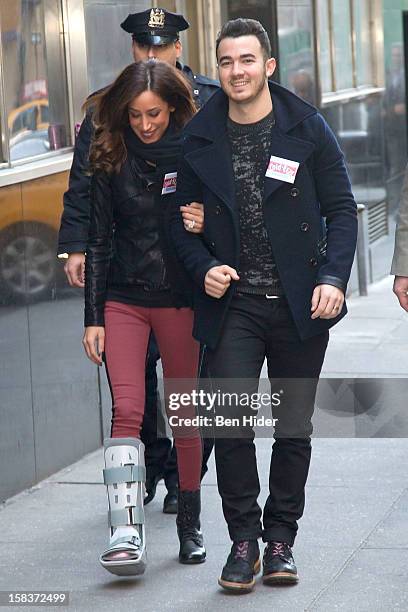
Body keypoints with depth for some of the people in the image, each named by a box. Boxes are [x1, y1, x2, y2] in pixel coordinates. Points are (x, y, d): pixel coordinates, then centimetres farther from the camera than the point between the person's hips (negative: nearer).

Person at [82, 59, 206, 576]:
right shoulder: (110, 159, 2)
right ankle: (127, 533, -15)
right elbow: (98, 240, 4)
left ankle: (190, 526, 21)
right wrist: (92, 316, 1)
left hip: (180, 300, 0)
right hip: (123, 300, 1)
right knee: (127, 410, -12)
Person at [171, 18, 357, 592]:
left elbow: (341, 209, 2)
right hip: (233, 303, 0)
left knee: (294, 429, 7)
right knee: (231, 427, -9)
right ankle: (243, 541, 6)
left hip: (300, 305, 0)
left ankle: (281, 539, 22)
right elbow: (182, 218, 11)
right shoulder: (200, 138, 3)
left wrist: (333, 277, -11)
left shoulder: (308, 129, 0)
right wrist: (204, 268, -8)